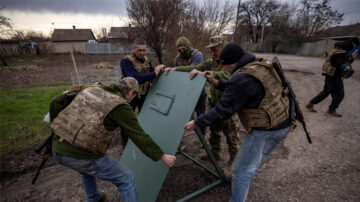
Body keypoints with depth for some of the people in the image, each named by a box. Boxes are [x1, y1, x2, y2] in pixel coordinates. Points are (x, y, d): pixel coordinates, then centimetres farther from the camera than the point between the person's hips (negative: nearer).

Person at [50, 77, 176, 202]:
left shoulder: (91, 89, 9)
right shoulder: (120, 107, -10)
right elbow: (140, 137, -10)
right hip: (80, 156, -8)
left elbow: (56, 102, 10)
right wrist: (162, 156, 0)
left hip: (57, 150, 8)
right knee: (126, 179, 9)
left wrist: (56, 127, 23)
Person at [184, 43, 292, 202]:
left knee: (241, 170, 4)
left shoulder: (241, 78, -22)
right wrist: (216, 83, 11)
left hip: (265, 130, -10)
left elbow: (222, 110, -20)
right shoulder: (260, 67, 8)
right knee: (255, 160, 28)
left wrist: (196, 123, -11)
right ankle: (243, 183, 51)